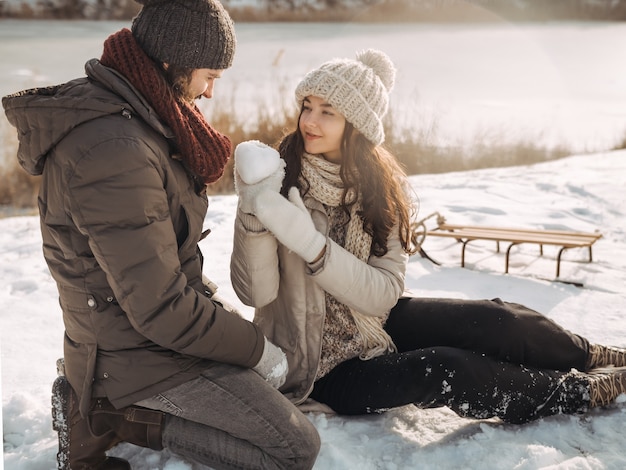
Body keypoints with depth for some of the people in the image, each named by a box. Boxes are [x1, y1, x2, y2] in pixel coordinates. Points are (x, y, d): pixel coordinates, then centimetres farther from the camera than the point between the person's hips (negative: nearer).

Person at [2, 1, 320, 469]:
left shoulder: (110, 108, 2)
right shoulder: (116, 153, -31)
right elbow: (161, 310, -28)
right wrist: (256, 347, -14)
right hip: (142, 356, -10)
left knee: (274, 366, 25)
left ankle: (100, 400, 11)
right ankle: (108, 416, -2)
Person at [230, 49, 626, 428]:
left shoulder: (381, 186, -5)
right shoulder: (280, 179, -14)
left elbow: (385, 292, -16)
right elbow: (255, 293, -21)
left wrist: (312, 245, -30)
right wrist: (252, 213, -37)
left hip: (375, 322, 4)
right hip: (318, 364, -4)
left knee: (494, 321, -13)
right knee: (443, 369, -25)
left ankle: (592, 357, 14)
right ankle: (576, 392, -3)